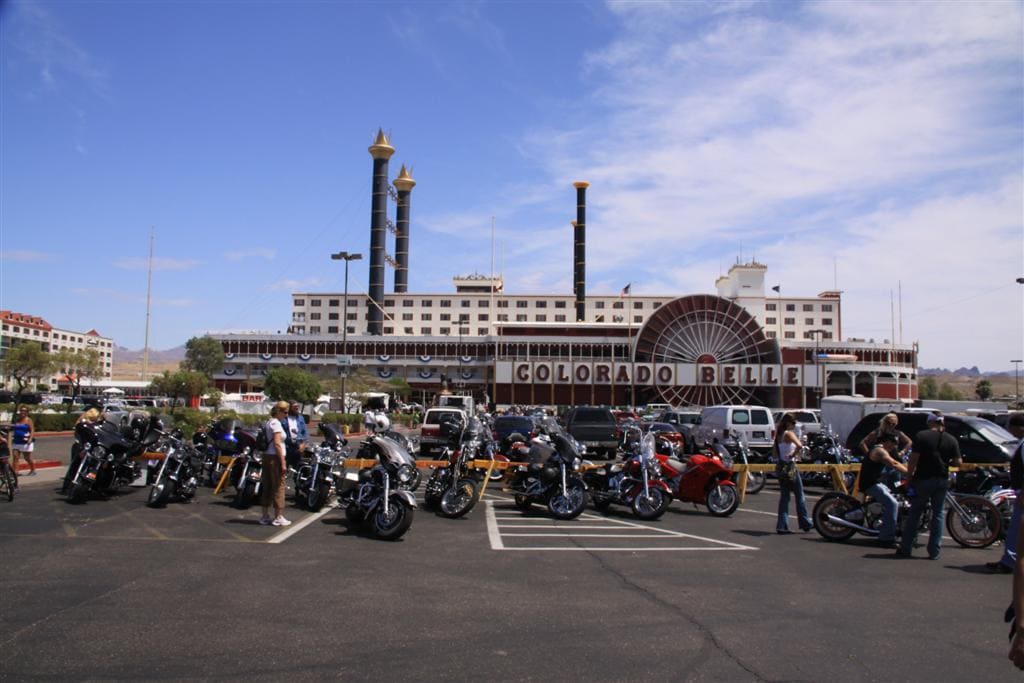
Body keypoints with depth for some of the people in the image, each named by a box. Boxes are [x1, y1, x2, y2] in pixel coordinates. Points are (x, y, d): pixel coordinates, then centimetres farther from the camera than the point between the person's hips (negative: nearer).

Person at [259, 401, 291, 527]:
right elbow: (277, 444, -19)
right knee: (279, 487, -3)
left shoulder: (267, 423, 15)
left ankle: (265, 516, 17)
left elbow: (265, 442, 17)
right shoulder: (276, 423, -13)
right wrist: (283, 463, -19)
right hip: (275, 457, -9)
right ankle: (278, 517, -1)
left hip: (266, 456, 9)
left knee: (267, 487, 12)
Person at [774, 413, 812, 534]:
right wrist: (793, 454, -15)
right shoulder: (789, 434, -13)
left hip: (781, 467, 7)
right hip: (789, 467, -7)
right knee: (799, 496, 6)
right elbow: (799, 445, -30)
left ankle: (782, 526, 5)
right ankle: (805, 523, 16)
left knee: (784, 496, 8)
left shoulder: (778, 435, 10)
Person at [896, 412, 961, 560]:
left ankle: (905, 549, 8)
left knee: (914, 514, 6)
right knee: (938, 514, 10)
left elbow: (913, 459, -12)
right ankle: (934, 552, 10)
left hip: (923, 479, -2)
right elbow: (957, 462, 1)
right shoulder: (951, 440, 2)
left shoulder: (921, 436, -8)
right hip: (942, 481, 2)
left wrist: (909, 476, -4)